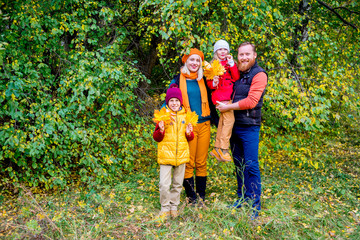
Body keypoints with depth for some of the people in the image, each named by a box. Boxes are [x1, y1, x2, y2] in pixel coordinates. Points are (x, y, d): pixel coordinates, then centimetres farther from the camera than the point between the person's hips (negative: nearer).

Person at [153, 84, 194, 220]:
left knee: (178, 183, 12)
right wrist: (161, 130, -19)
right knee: (164, 184, -6)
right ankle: (165, 208, 11)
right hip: (166, 154, -3)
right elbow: (156, 138, 1)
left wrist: (189, 133, -6)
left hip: (181, 154, 3)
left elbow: (190, 138, 17)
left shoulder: (185, 116, 9)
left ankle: (174, 206, 27)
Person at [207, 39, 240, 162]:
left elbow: (236, 78, 1)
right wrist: (213, 84, -19)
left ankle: (217, 149, 17)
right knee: (229, 120, -16)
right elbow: (208, 81, 2)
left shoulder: (230, 63, 15)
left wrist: (232, 64, -6)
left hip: (229, 95, 6)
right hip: (220, 96, -6)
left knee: (223, 121, 9)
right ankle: (223, 149, -11)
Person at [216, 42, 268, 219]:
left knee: (251, 165, -6)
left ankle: (255, 205, 3)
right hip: (233, 125, 7)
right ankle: (242, 197, 26)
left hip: (249, 126, -7)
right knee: (239, 164, 14)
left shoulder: (259, 75, -8)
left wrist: (228, 107, -13)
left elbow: (251, 101, -17)